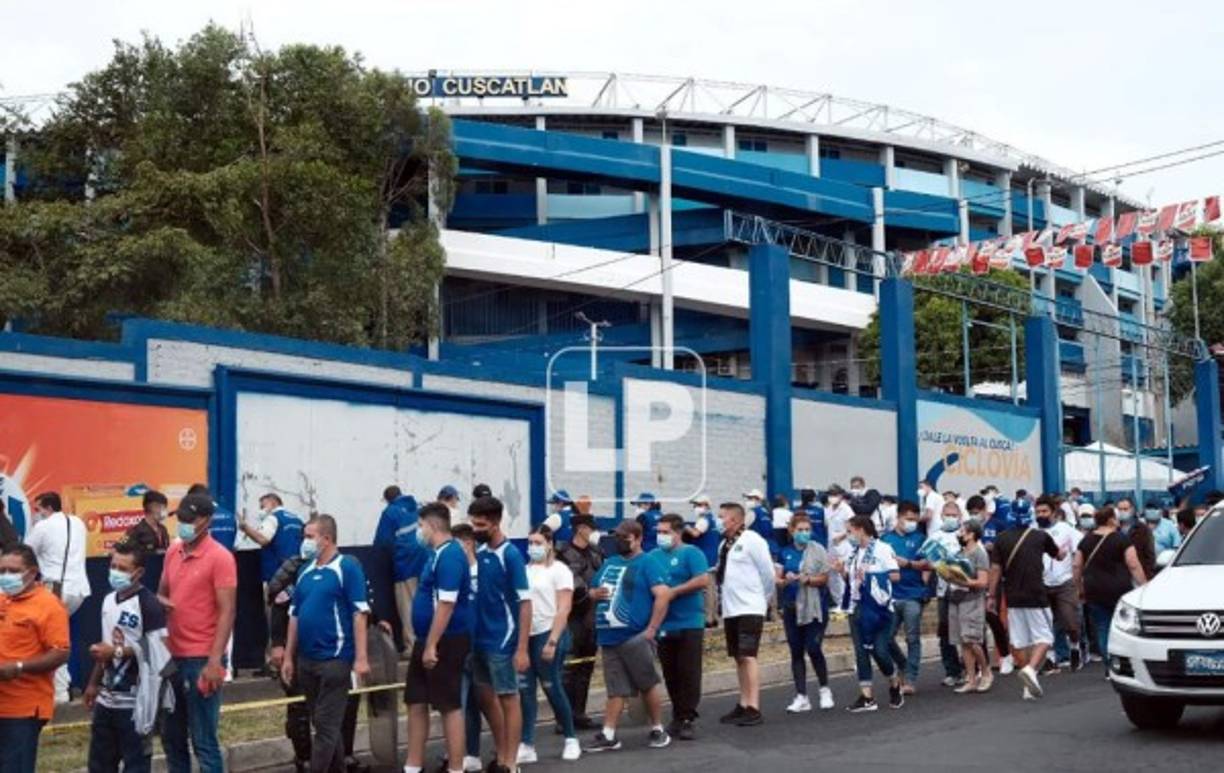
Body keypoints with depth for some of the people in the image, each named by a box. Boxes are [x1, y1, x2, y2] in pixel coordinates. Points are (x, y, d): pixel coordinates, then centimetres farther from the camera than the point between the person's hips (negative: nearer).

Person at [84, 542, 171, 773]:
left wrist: (118, 652, -20)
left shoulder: (148, 604, -15)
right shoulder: (109, 600, 11)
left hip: (134, 701, -8)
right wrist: (93, 683, 21)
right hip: (106, 699, 8)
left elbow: (159, 650, -19)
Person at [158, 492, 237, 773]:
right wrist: (160, 601, -3)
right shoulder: (173, 552, 9)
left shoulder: (220, 557, -11)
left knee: (204, 742, -1)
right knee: (171, 737, 15)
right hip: (172, 656, 7)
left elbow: (226, 612, -13)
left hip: (201, 659, -7)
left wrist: (215, 661, -20)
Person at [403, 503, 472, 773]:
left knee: (450, 707, -2)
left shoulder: (450, 556, -18)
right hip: (427, 640, 10)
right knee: (416, 703, 13)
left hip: (446, 643, -10)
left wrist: (432, 646, -23)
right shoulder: (438, 554, 13)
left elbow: (446, 605, -23)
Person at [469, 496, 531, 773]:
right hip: (480, 639, 7)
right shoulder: (480, 552, 4)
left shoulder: (511, 556, -14)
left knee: (508, 699, 3)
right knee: (486, 698, 14)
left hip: (503, 641, -7)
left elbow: (525, 603, -15)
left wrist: (522, 649, -19)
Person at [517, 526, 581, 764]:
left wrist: (552, 640, -17)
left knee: (551, 688, 0)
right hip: (526, 636, 5)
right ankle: (526, 745, 5)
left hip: (548, 635, -5)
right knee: (525, 690, 1)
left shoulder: (559, 570, -4)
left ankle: (571, 739, 17)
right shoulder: (525, 570, 11)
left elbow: (563, 609, -10)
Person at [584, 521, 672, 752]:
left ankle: (658, 730, 16)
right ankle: (608, 735, 8)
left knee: (648, 684, 4)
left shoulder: (647, 563, -4)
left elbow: (663, 595, -14)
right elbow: (592, 590, 28)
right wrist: (595, 594, 2)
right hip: (609, 637, 6)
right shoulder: (609, 563, 18)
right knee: (616, 689, 8)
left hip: (635, 637, -6)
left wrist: (651, 630, -19)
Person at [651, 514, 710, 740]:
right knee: (670, 674, 9)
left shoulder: (690, 553, -4)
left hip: (689, 624, -5)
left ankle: (689, 719, 3)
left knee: (689, 673, -3)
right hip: (664, 625, 5)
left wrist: (673, 592, -17)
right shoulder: (654, 556, 11)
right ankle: (677, 717, 18)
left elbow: (703, 580, -16)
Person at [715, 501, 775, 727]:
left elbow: (768, 572, -9)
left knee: (748, 656, -13)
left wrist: (764, 598, 2)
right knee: (739, 658, 11)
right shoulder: (725, 544, 12)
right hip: (730, 609, 8)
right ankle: (743, 704, 18)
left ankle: (754, 708, -12)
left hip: (750, 609, -8)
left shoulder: (752, 540, -11)